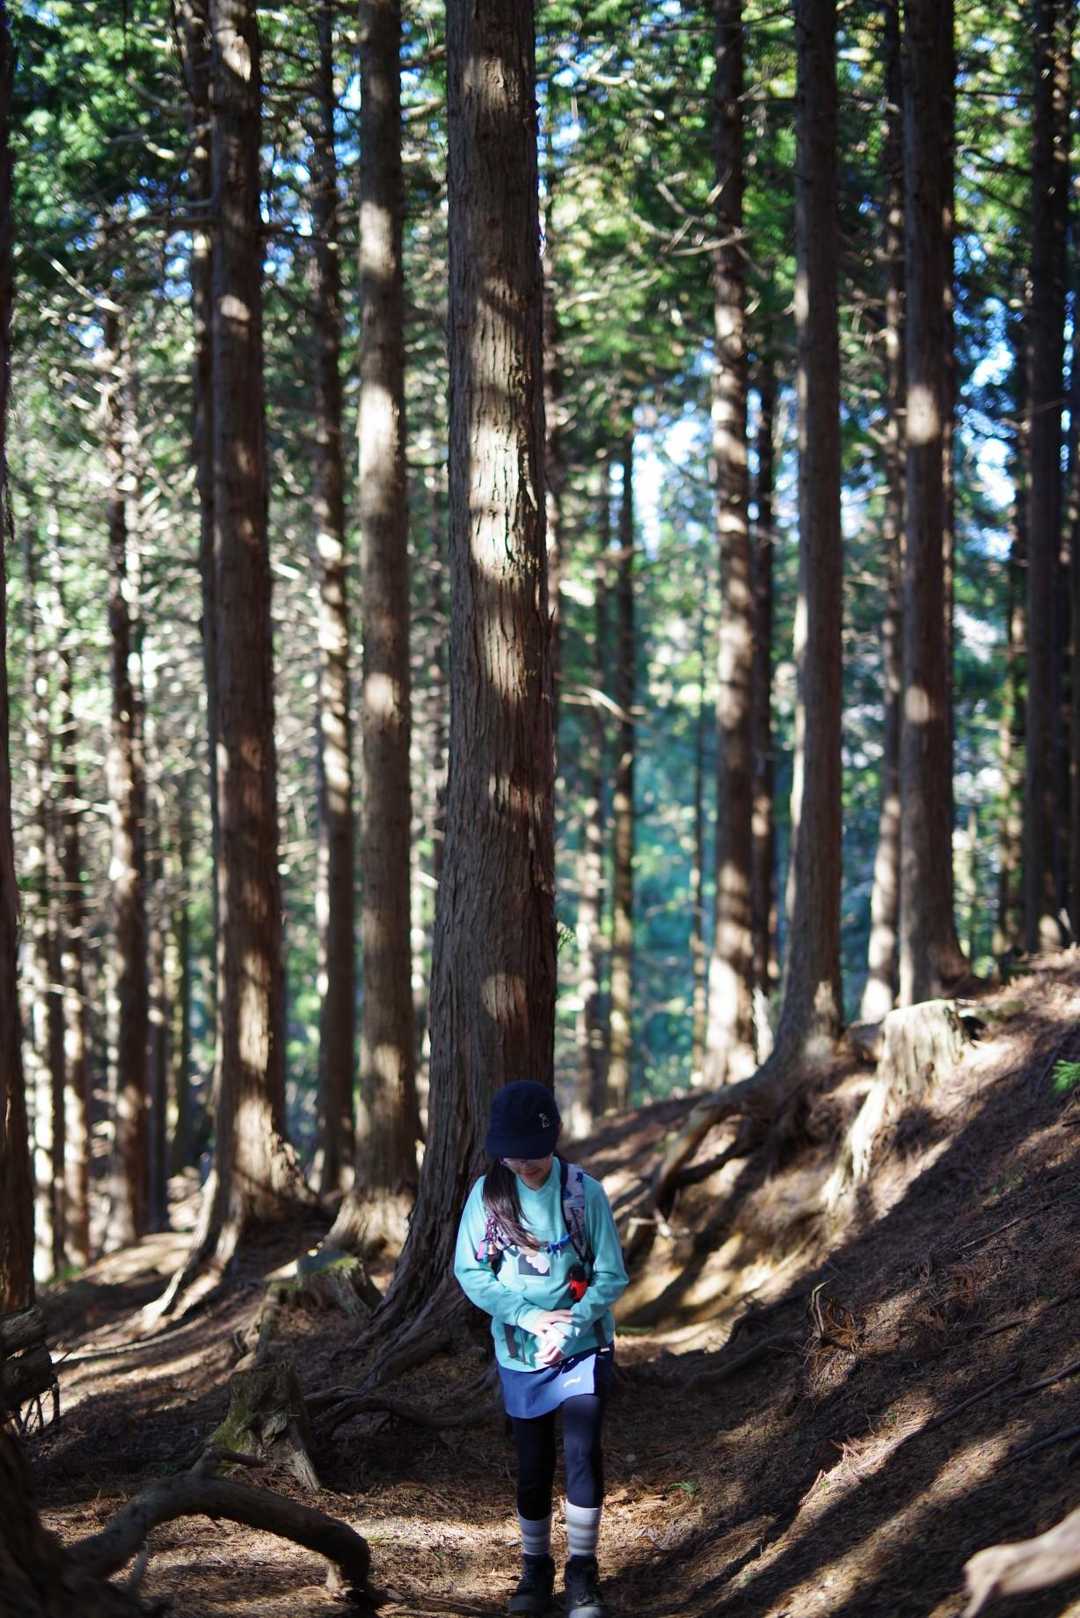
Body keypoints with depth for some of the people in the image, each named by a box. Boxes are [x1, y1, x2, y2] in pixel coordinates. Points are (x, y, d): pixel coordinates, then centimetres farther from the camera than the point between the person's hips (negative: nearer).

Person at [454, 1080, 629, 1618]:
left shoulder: (584, 1192, -10)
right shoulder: (488, 1194, -6)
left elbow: (611, 1275, -7)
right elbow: (470, 1272, -6)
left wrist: (568, 1326, -20)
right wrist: (531, 1316, -16)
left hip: (583, 1350, -2)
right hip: (519, 1353, 2)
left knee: (582, 1453, -13)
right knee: (532, 1466, 10)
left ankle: (583, 1571, 0)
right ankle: (535, 1568, 26)